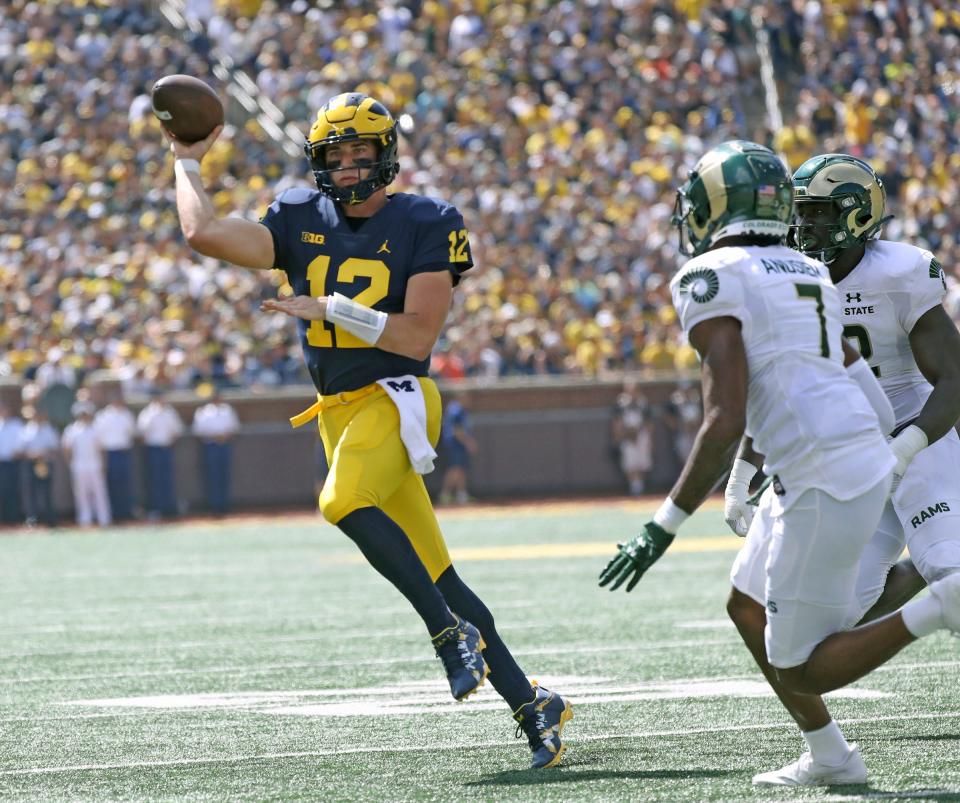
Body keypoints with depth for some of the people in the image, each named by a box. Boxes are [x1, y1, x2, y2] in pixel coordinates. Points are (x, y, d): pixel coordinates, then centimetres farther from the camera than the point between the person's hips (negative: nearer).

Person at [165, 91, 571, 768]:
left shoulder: (425, 226, -4)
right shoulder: (303, 222, 9)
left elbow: (418, 335, -12)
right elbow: (205, 233, -1)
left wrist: (331, 308, -16)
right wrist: (188, 163, 10)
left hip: (396, 399, -5)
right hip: (340, 413, 5)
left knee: (343, 501, -34)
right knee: (437, 579, 4)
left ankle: (454, 634, -24)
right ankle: (533, 706, 11)